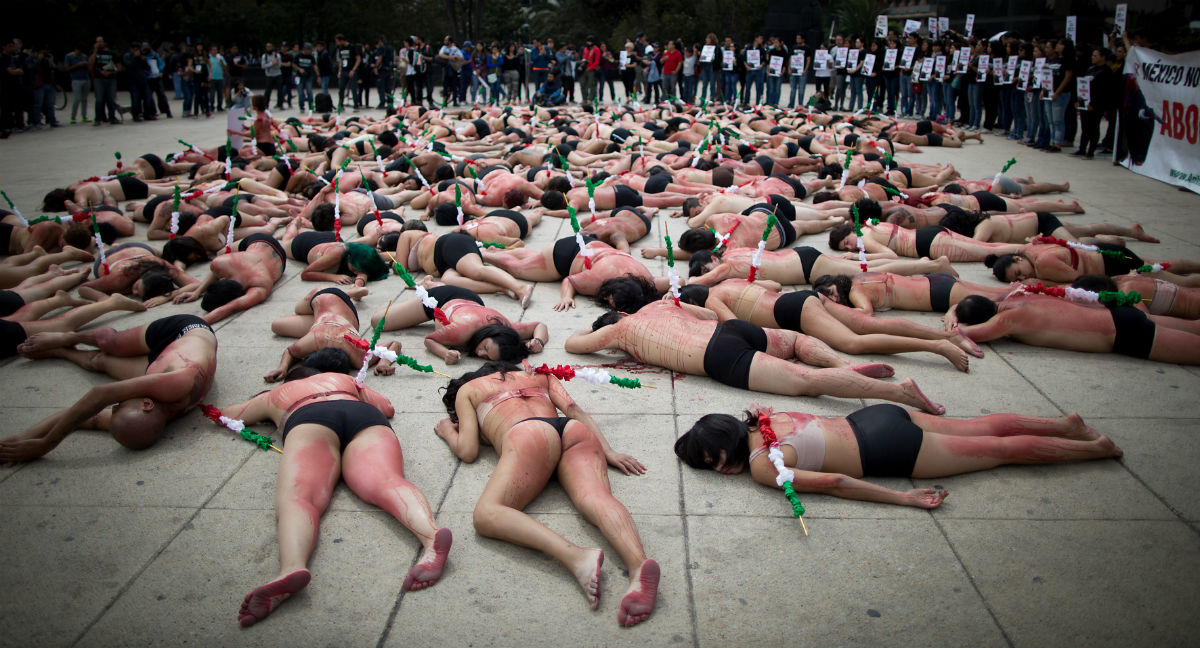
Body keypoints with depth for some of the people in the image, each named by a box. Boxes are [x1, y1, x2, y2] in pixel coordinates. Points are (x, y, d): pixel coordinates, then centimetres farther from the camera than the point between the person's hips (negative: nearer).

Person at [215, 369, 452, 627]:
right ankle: (430, 535, -59)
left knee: (296, 497, -24)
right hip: (367, 419, 2)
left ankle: (292, 566, -59)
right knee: (385, 481, -25)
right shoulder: (344, 380, 44)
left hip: (310, 420, -1)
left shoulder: (275, 394, 40)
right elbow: (388, 408, 51)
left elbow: (226, 414, 53)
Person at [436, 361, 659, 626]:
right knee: (595, 496, -22)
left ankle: (575, 555, -46)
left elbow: (467, 451, 20)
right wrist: (609, 452, 19)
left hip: (528, 433, -4)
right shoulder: (539, 375, 41)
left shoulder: (466, 389, 31)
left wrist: (447, 431, 42)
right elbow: (576, 411, 25)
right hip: (576, 430, 5)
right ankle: (637, 562, -57)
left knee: (487, 514, -18)